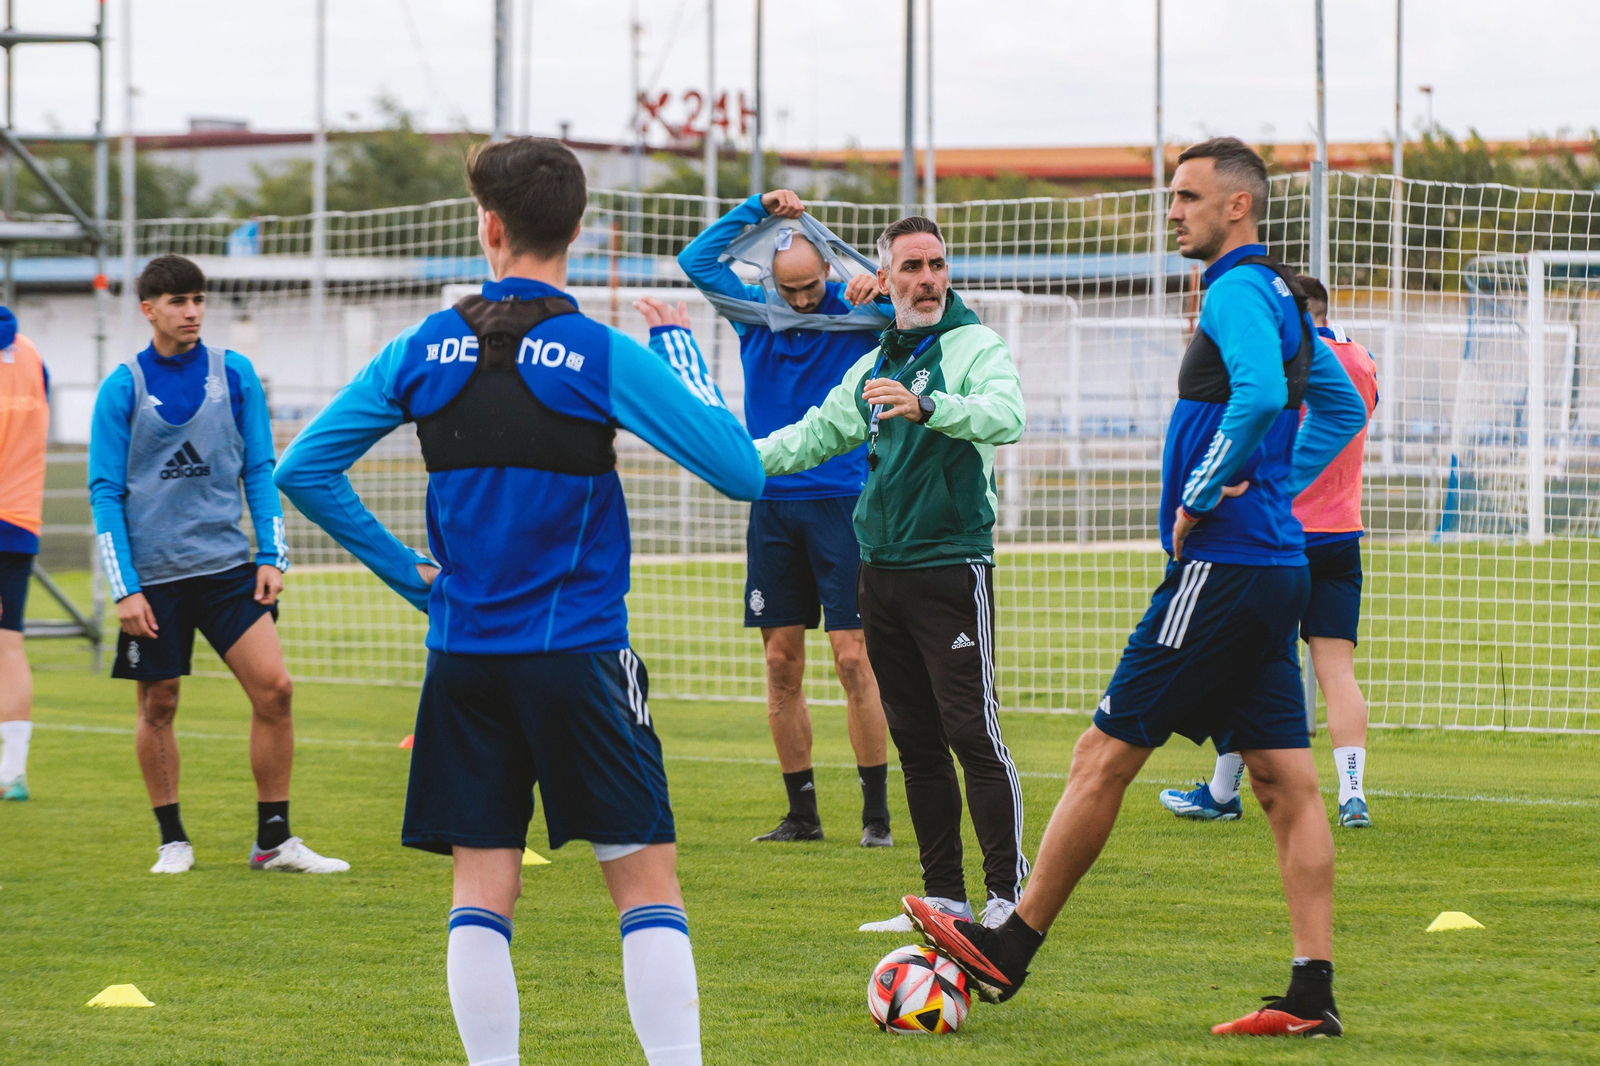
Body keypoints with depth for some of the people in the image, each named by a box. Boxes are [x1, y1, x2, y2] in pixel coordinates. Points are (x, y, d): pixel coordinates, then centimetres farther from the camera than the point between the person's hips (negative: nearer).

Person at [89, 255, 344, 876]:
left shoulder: (235, 374, 4)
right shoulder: (122, 388, -3)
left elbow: (260, 470, 10)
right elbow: (106, 493, -2)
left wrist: (272, 556, 0)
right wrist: (124, 589, -9)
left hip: (227, 566, 2)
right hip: (153, 574, -2)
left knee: (273, 689, -9)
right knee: (158, 707, 5)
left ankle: (273, 841, 0)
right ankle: (173, 841, 20)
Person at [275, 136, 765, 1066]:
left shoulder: (422, 353, 2)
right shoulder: (604, 358, -9)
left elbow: (304, 469, 5)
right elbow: (741, 468, -10)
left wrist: (408, 571, 9)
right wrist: (685, 353, 4)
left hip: (464, 659, 3)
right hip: (580, 654, -3)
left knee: (483, 885, 7)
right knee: (647, 878, 2)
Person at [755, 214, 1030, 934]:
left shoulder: (977, 346, -5)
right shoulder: (872, 367, 17)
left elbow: (1005, 415, -25)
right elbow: (816, 433, 29)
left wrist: (926, 405, -38)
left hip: (952, 566, -7)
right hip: (881, 571, 7)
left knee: (972, 731, -11)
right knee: (915, 738, 9)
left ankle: (1009, 894, -9)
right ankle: (944, 896, 14)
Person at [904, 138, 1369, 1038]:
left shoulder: (1236, 291, -12)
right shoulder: (1283, 297, 18)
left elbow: (1259, 395, -30)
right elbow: (1343, 408, 30)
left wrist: (1199, 500, -20)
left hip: (1222, 565, -10)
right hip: (1275, 566, 10)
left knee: (1105, 755, -3)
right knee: (1287, 781, 5)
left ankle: (1008, 953, 4)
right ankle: (1313, 994, 1)